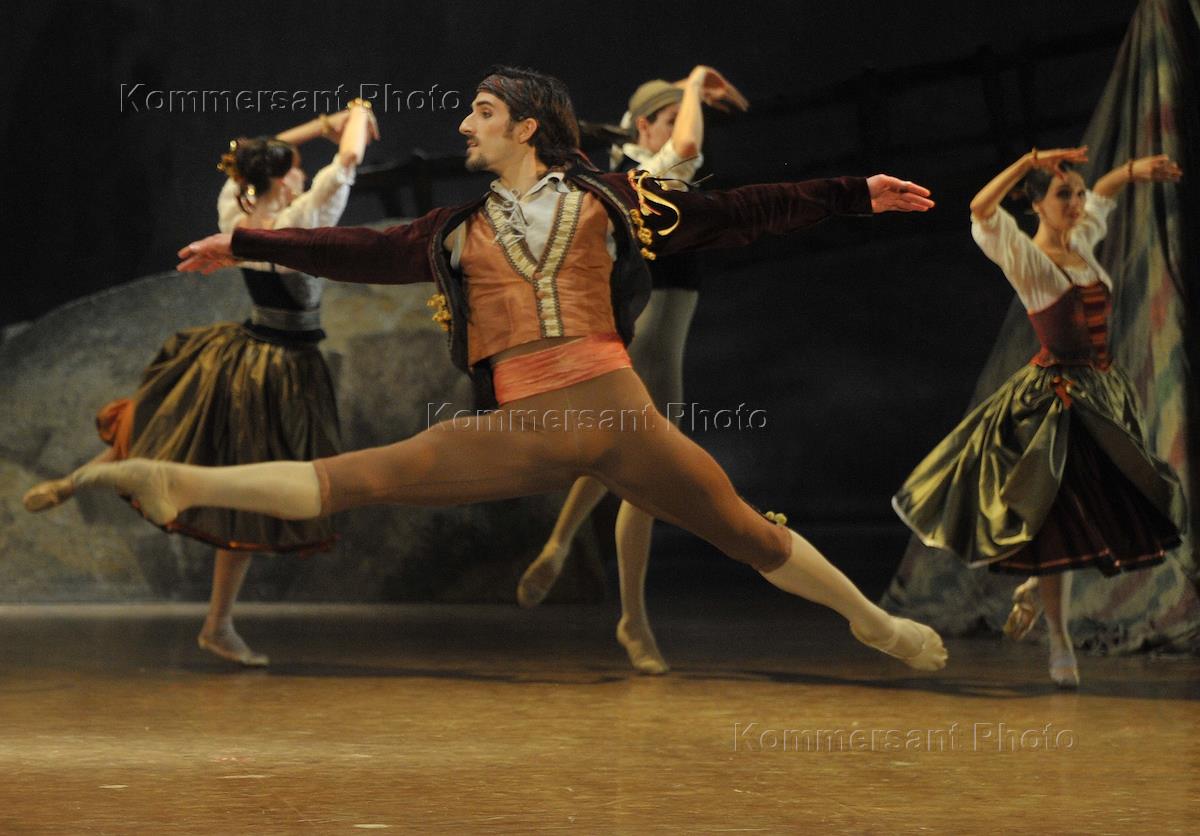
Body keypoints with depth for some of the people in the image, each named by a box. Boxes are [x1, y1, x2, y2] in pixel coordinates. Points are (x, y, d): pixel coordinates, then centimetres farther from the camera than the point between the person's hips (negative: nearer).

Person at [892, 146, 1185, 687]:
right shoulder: (1025, 257, -10)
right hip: (1053, 399, -7)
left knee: (1107, 511, 9)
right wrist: (1030, 162, -30)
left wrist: (1134, 170, 16)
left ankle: (1035, 588, 33)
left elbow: (1100, 197, 32)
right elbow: (981, 210, -28)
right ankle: (1060, 644, 4)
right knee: (1056, 517, -5)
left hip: (1103, 394, 8)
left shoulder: (1082, 244, 10)